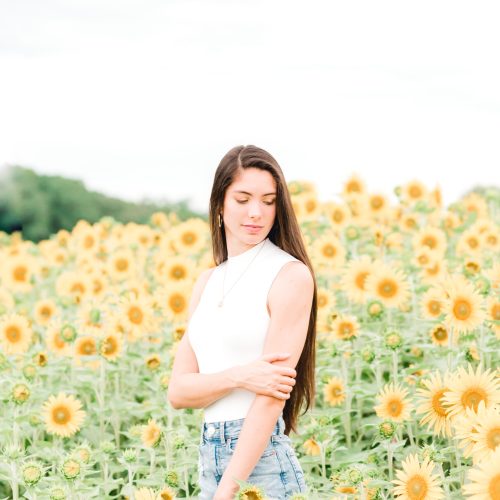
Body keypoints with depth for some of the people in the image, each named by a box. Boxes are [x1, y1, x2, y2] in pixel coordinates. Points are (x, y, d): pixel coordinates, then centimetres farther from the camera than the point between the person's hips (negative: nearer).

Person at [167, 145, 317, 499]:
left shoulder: (291, 275, -9)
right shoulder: (208, 282, 9)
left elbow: (272, 393, -15)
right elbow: (178, 391, 4)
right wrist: (239, 376, -15)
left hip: (261, 468, -6)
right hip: (210, 462, 6)